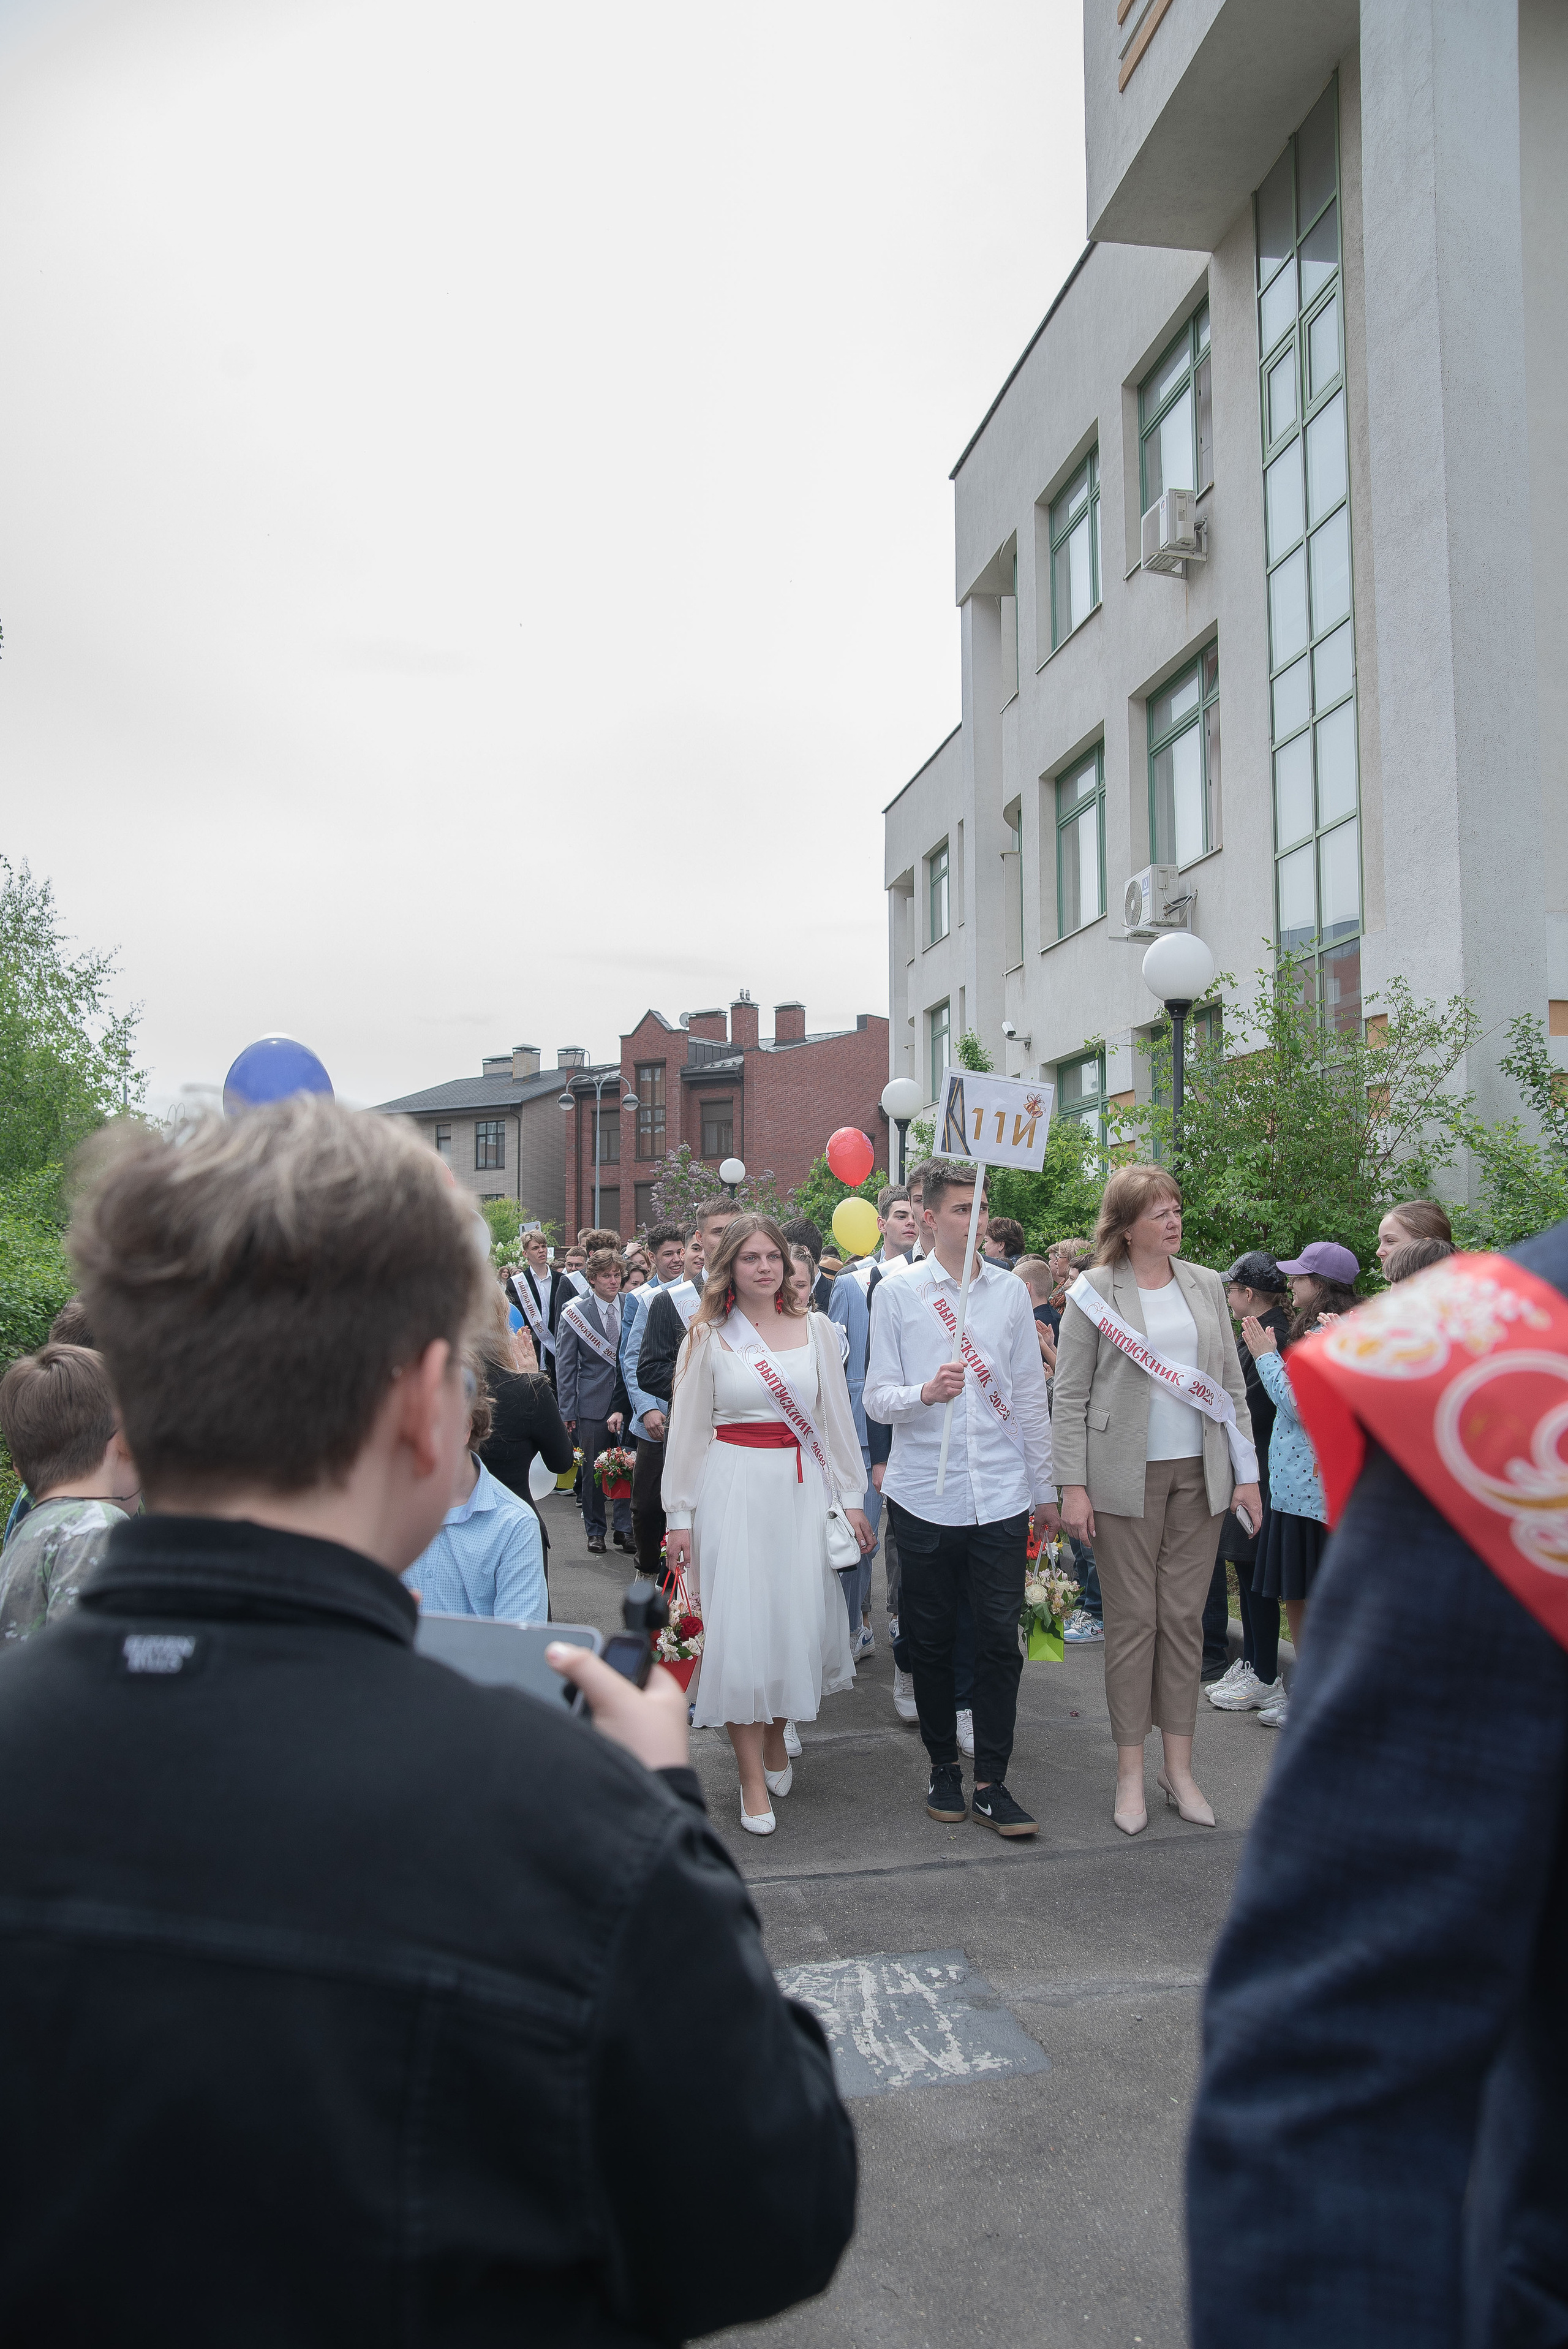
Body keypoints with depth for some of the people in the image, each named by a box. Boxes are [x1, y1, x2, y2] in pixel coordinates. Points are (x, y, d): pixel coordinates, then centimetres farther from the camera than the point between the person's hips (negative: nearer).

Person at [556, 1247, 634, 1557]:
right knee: (592, 1471, 7)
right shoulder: (574, 1313, -1)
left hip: (628, 1401, 1)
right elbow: (565, 1365, 2)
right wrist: (567, 1411, -2)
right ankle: (595, 1531, 21)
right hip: (591, 1404, -1)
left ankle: (625, 1529, 15)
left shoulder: (633, 1308, 2)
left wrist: (625, 1408, 3)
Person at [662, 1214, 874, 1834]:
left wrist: (852, 1497, 6)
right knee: (741, 1623, -2)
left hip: (802, 1487, 2)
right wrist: (680, 1515, 2)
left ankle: (776, 1737, 30)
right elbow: (687, 1428, 3)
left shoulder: (815, 1329, 6)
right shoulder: (708, 1336, 1)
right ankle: (753, 1778, 8)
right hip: (734, 1488, -2)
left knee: (800, 1617, 4)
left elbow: (836, 1416, 9)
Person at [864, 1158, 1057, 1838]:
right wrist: (925, 1392, -21)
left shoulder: (1011, 1292, 8)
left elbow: (1029, 1396, 12)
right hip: (924, 1495, -1)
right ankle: (943, 1766, 26)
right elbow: (876, 1398, 0)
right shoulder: (896, 1294, 1)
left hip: (1001, 1495, 2)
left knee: (1000, 1639, 1)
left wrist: (1045, 1488, 14)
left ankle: (991, 1783, 12)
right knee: (931, 1638, 8)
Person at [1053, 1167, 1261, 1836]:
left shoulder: (1206, 1285, 9)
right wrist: (1073, 1485, -10)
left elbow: (1231, 1383, 11)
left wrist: (1247, 1472, 6)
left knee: (1185, 1616, 8)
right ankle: (1131, 1772, 14)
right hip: (1126, 1476, -3)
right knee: (1132, 1619, 2)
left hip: (1199, 1472, 4)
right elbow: (1070, 1396, -4)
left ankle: (1179, 1766, 19)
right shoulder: (1095, 1291, -3)